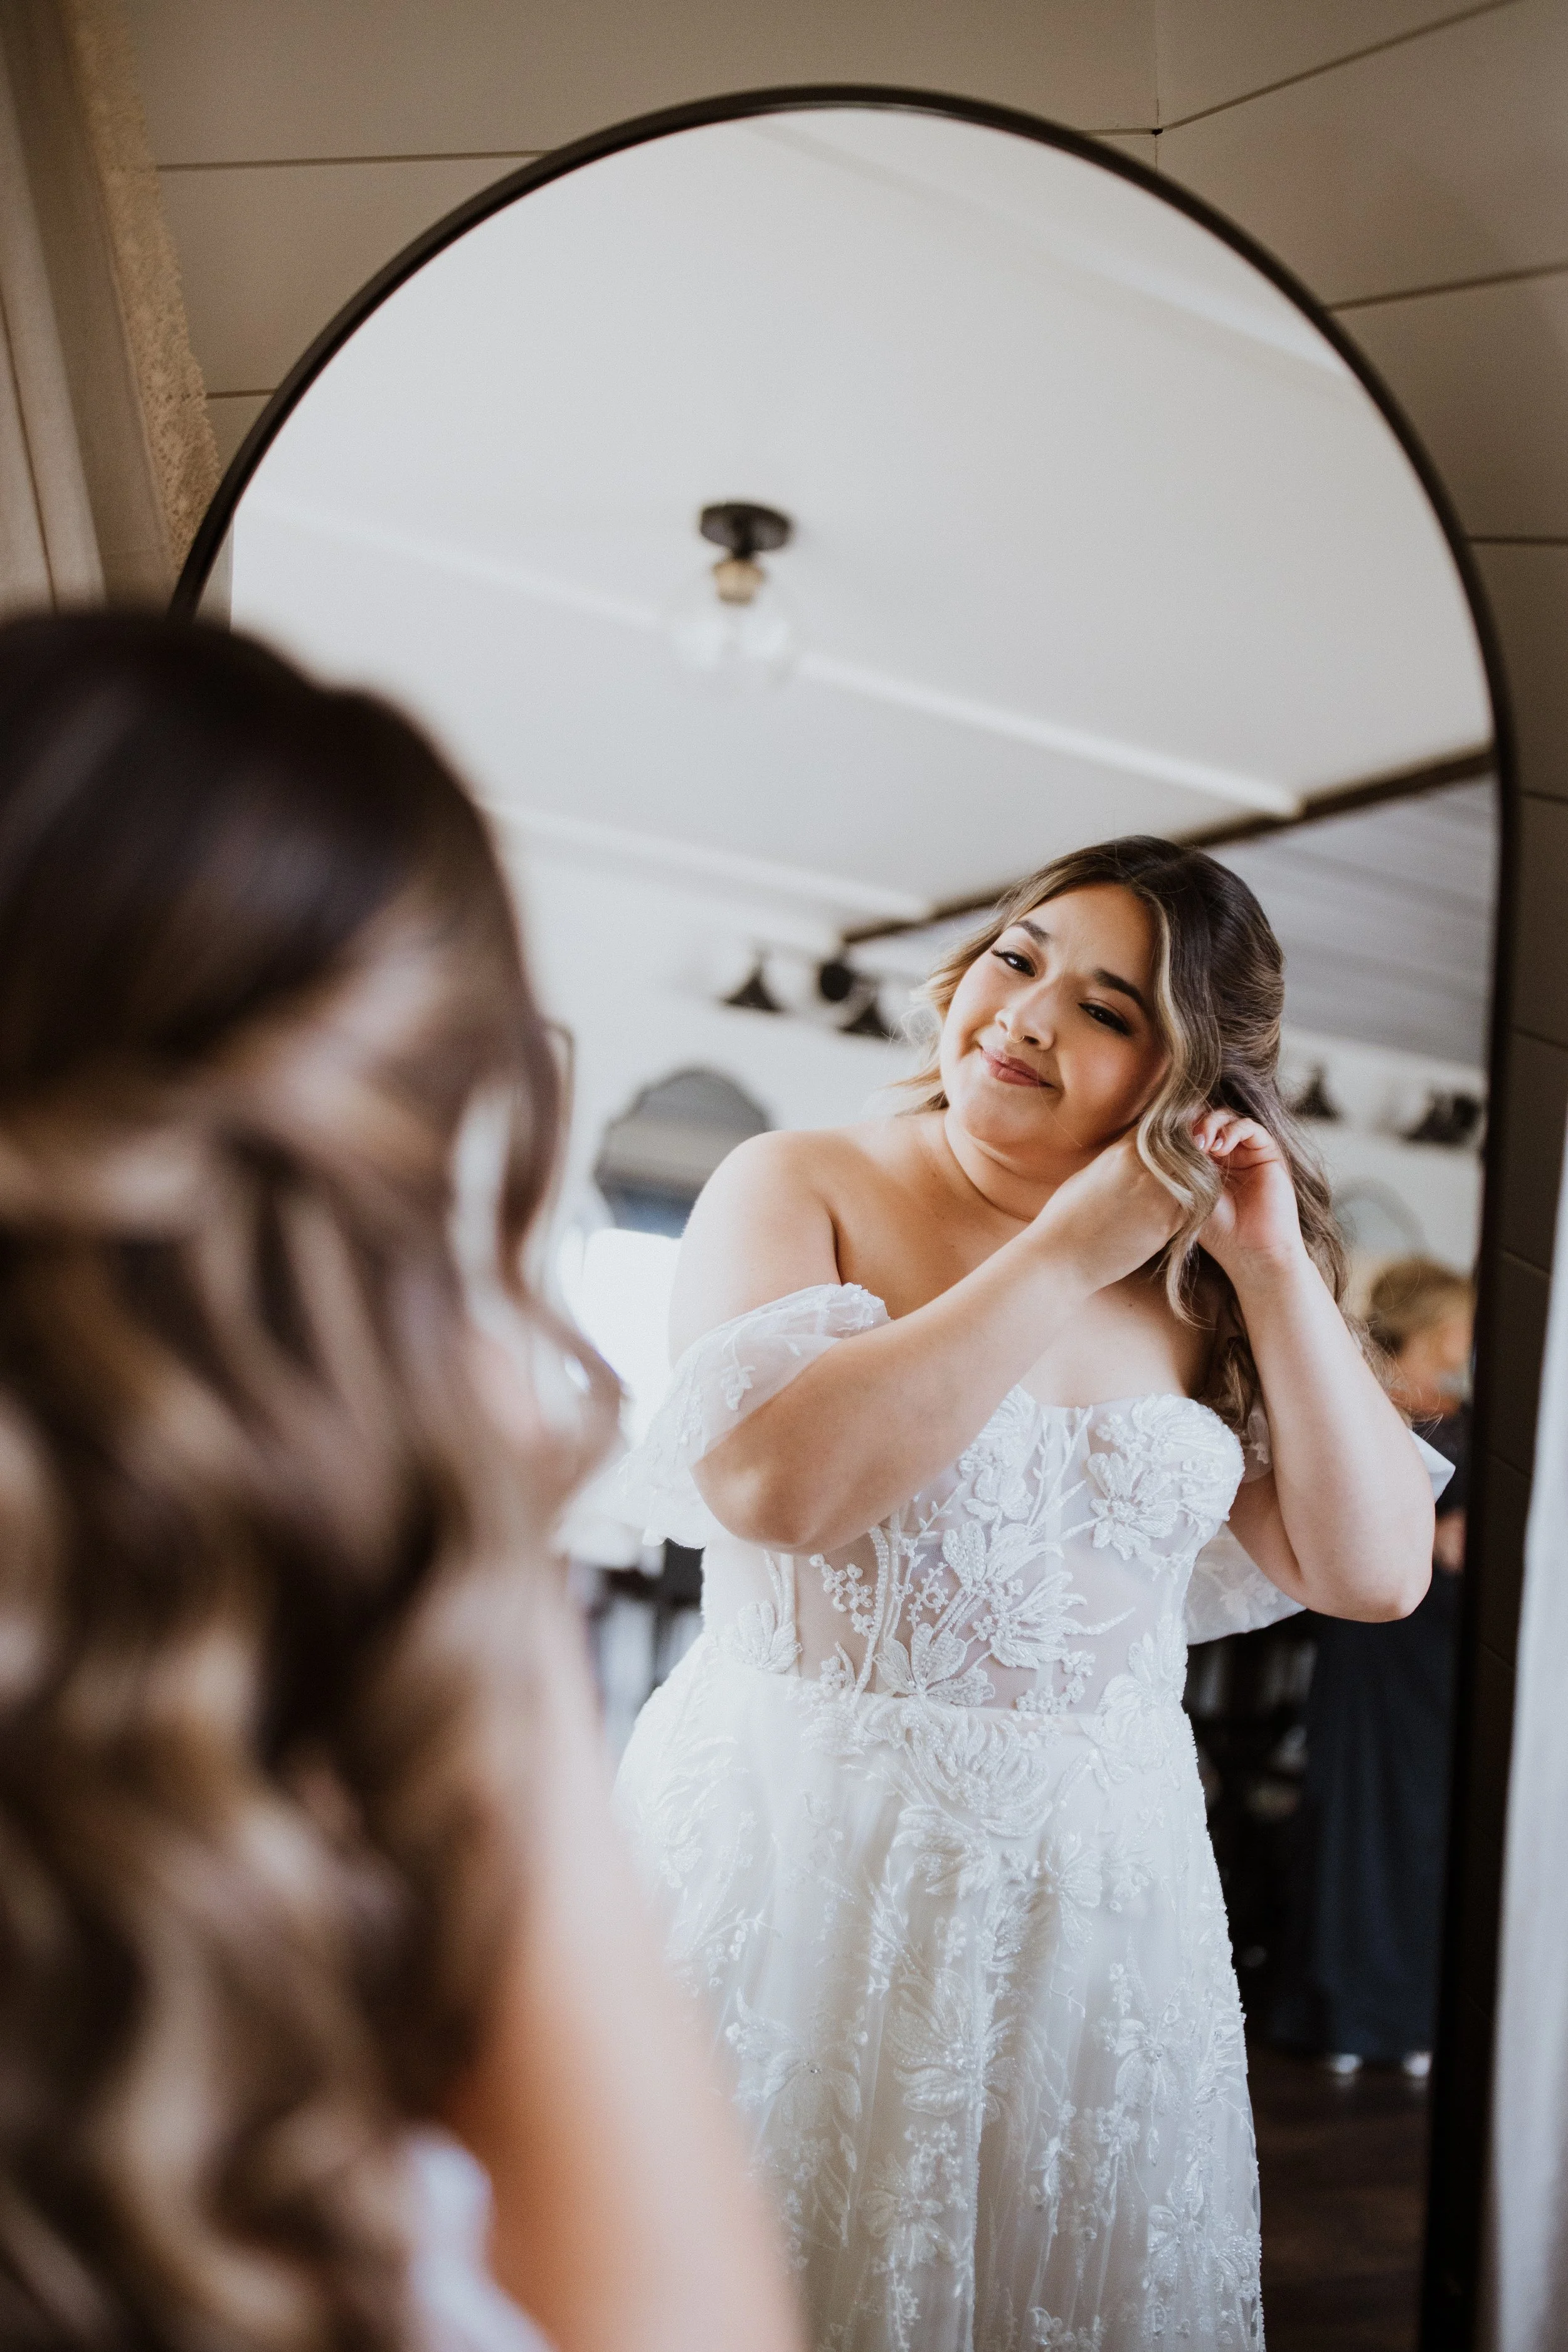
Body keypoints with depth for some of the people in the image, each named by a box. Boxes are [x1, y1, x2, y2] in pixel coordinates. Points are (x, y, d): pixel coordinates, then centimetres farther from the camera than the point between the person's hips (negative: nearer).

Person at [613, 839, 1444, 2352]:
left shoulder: (1194, 1293, 4)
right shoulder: (798, 1187, -6)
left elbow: (1377, 1572, 1)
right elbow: (775, 1483, -24)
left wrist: (1277, 1272, -6)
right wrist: (1069, 1251, -18)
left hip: (1100, 1889, 4)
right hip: (801, 1872, -3)